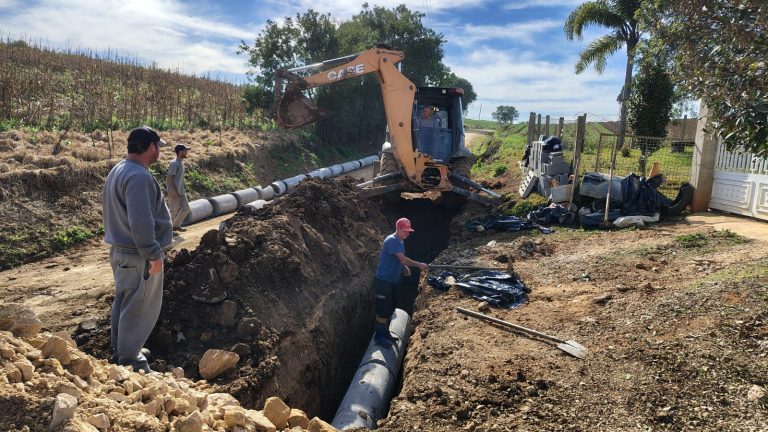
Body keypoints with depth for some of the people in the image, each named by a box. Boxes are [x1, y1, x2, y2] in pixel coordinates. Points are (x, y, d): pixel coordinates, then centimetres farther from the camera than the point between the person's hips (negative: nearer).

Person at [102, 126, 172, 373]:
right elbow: (141, 223, -28)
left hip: (120, 250, 10)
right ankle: (128, 361, 14)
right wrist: (154, 254, -21)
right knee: (138, 308, 2)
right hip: (138, 255, -10)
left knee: (123, 302, 21)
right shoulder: (139, 177, -23)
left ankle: (120, 351, 35)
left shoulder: (118, 171, 10)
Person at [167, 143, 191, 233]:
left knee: (186, 208, 13)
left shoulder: (181, 162, 11)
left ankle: (176, 225, 25)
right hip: (174, 192, -10)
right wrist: (173, 191, -25)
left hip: (181, 192, 10)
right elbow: (169, 178, -21)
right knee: (173, 211, -1)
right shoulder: (174, 163, -18)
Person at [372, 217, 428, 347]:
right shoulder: (392, 240, -20)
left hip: (392, 281, 10)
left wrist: (405, 268, 0)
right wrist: (419, 265, -21)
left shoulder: (400, 241, 11)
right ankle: (379, 336, 7)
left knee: (390, 309, 17)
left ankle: (385, 333, 30)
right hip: (383, 281, -10)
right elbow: (403, 259, -25)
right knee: (383, 310, -4)